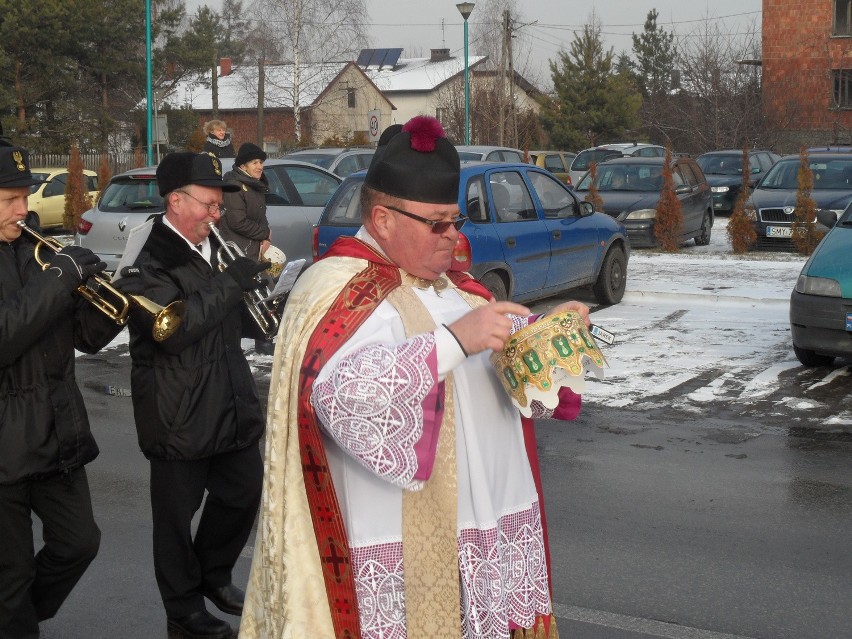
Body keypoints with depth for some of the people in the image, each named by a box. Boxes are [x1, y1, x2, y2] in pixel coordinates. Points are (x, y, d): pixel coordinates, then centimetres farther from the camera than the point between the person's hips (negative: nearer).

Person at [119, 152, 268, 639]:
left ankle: (214, 575, 41)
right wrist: (229, 283, -28)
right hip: (181, 417, -7)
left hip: (232, 407, 8)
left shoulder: (214, 247, 9)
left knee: (245, 493, 18)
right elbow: (172, 329, -30)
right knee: (177, 516, 7)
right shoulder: (150, 263, -15)